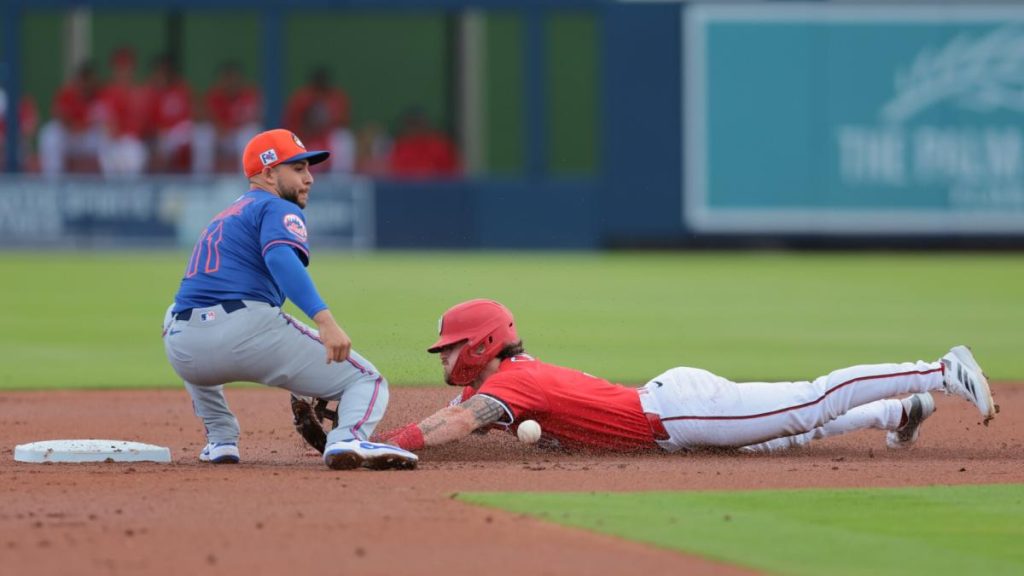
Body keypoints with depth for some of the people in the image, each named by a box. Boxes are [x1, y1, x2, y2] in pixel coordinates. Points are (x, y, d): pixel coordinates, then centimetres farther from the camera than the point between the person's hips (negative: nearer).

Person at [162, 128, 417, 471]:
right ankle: (349, 439, -33)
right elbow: (280, 257, -16)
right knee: (366, 381, 1)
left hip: (182, 351, 7)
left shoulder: (220, 220, 33)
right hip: (247, 329, -7)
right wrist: (324, 320, -30)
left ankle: (220, 439, 28)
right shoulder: (279, 210, 7)